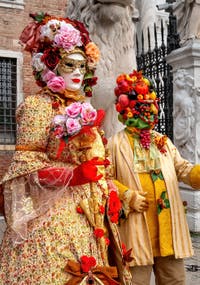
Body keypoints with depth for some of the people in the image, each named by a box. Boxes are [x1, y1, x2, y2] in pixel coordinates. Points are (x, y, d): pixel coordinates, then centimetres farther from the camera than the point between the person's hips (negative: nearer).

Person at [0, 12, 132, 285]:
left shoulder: (84, 110, 16)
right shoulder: (37, 105, -5)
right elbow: (25, 166, -13)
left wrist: (110, 192, 5)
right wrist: (74, 175, -23)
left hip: (89, 214, 7)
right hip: (52, 214, -7)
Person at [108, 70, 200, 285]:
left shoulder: (163, 142, 13)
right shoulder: (116, 144, -2)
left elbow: (183, 169, 7)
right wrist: (127, 196, -17)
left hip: (168, 222, 5)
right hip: (137, 225, -5)